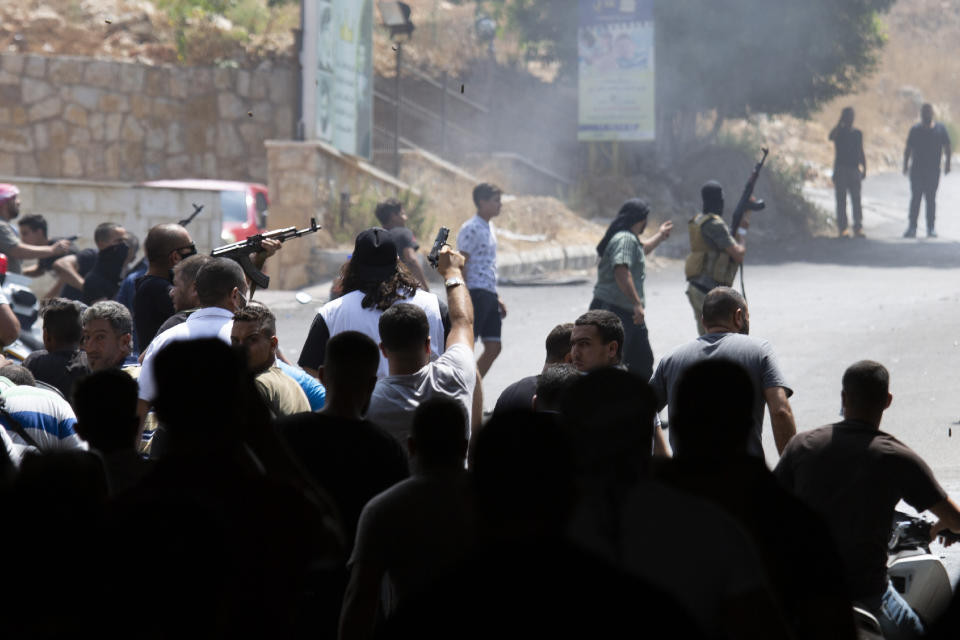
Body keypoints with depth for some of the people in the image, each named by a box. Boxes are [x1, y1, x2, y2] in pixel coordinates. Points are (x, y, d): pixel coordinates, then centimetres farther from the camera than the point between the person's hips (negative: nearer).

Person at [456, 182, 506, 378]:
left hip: (489, 295, 10)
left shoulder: (489, 227, 18)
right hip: (475, 293, -10)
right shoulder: (471, 229, -12)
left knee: (493, 347, 8)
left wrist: (496, 297, 23)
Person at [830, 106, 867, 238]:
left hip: (854, 169, 3)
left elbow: (861, 153, 17)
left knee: (856, 199, -2)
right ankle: (842, 228, 0)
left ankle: (858, 227, -1)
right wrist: (840, 122, -18)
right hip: (841, 169, -3)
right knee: (841, 200, -2)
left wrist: (864, 169, 11)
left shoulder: (857, 133, 14)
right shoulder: (838, 131, 3)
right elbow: (831, 137, -21)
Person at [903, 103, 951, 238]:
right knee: (915, 198, -3)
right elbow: (908, 149, 8)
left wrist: (947, 163, -2)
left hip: (933, 171, 0)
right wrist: (906, 165, 3)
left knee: (931, 199, 3)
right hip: (916, 170, 0)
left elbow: (947, 147, 7)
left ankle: (931, 228, 8)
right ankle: (912, 227, -2)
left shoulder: (940, 129, 4)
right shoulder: (915, 130, 5)